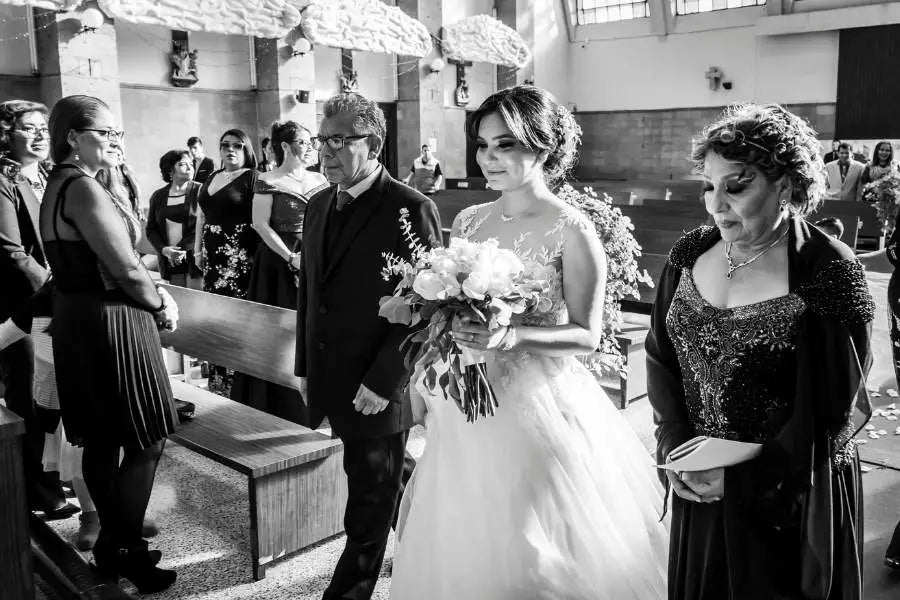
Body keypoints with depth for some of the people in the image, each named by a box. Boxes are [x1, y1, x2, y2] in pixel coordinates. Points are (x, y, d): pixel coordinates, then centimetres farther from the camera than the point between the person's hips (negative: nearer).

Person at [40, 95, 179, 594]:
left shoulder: (59, 184, 12)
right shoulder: (83, 188, -19)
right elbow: (126, 270, -20)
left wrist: (154, 294, 4)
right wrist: (162, 307, -3)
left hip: (78, 321, 10)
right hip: (110, 324, -10)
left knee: (100, 441, 18)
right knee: (146, 441, 2)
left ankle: (112, 539, 31)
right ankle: (124, 551, 13)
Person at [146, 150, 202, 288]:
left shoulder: (199, 191, -1)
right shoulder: (158, 196, 10)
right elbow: (151, 229, 10)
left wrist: (184, 248, -15)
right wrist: (163, 249, -8)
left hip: (195, 260, -3)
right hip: (168, 262, 3)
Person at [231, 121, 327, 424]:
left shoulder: (319, 181, 10)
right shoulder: (268, 181, -5)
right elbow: (261, 224, -10)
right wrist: (290, 257, -15)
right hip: (279, 261, -4)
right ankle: (278, 405, 13)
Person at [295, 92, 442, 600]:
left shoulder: (413, 209, -15)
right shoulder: (320, 205, 9)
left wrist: (382, 381, -18)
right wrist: (305, 365, 12)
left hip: (380, 391, -7)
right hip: (332, 384, 8)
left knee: (370, 505, 9)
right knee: (387, 484, 25)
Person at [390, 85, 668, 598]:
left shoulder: (572, 231, -11)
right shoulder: (469, 221, 6)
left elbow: (587, 336, -11)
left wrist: (511, 336, -25)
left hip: (536, 405, -5)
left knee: (533, 554, 7)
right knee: (461, 545, 17)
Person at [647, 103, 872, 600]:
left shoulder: (829, 273, -17)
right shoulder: (691, 254, -3)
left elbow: (830, 414, -16)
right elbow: (660, 355, 2)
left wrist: (742, 479, -17)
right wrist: (675, 447, -9)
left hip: (788, 501, -4)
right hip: (697, 487, 4)